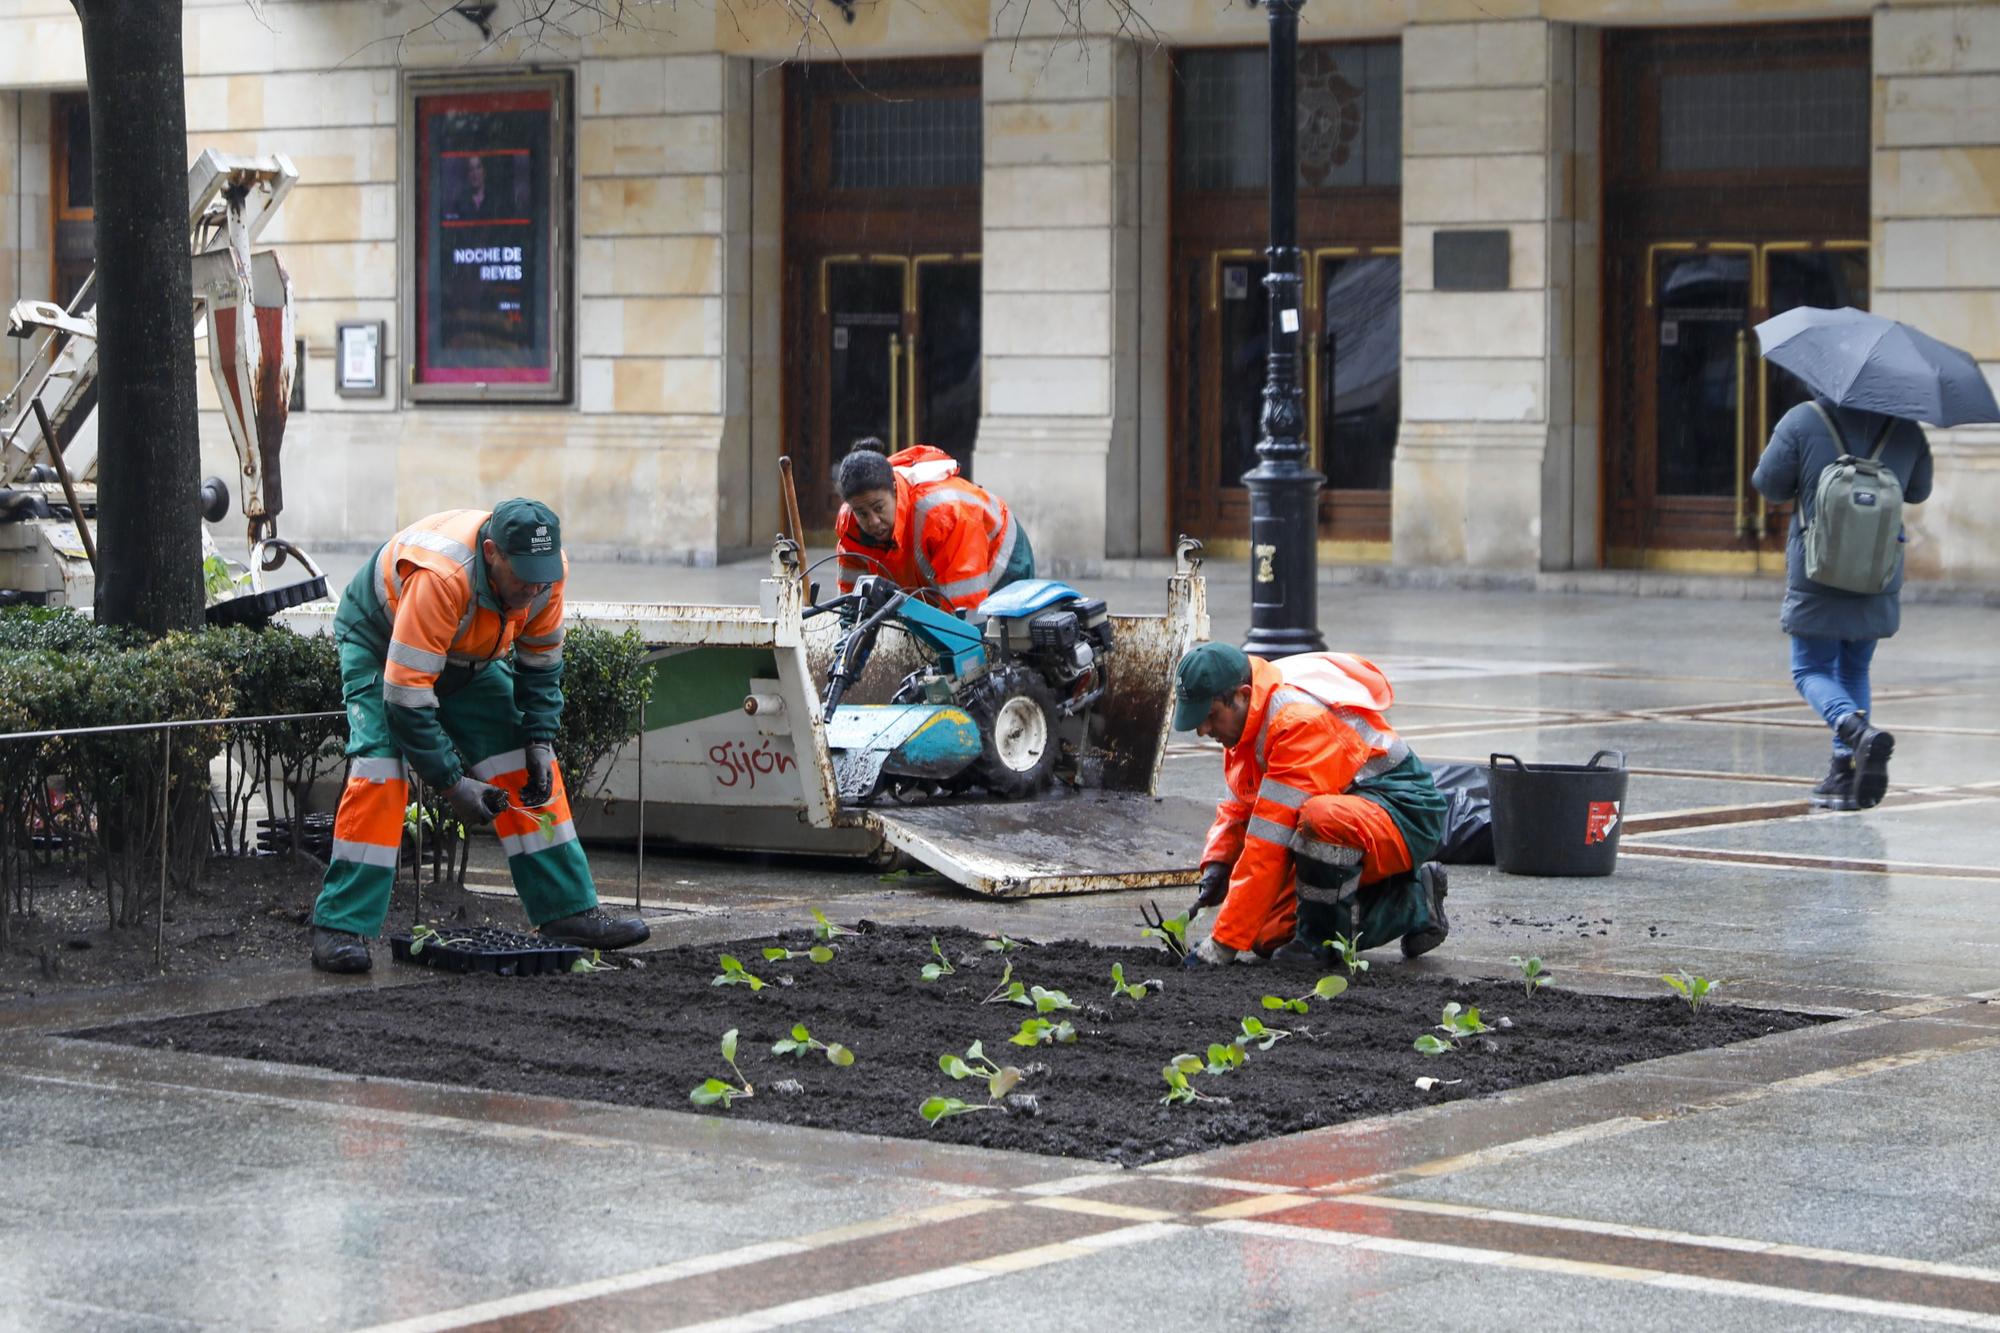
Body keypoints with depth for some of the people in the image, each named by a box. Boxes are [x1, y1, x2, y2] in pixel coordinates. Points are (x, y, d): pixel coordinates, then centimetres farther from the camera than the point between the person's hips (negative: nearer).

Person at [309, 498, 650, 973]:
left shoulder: (547, 570, -22)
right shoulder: (439, 577, -42)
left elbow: (540, 662, -2)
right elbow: (406, 694, -38)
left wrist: (540, 742, -12)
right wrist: (451, 782, -33)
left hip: (469, 657, 6)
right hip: (380, 643, -6)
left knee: (525, 770, -2)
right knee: (379, 774, -23)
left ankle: (569, 911, 5)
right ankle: (339, 929, -21)